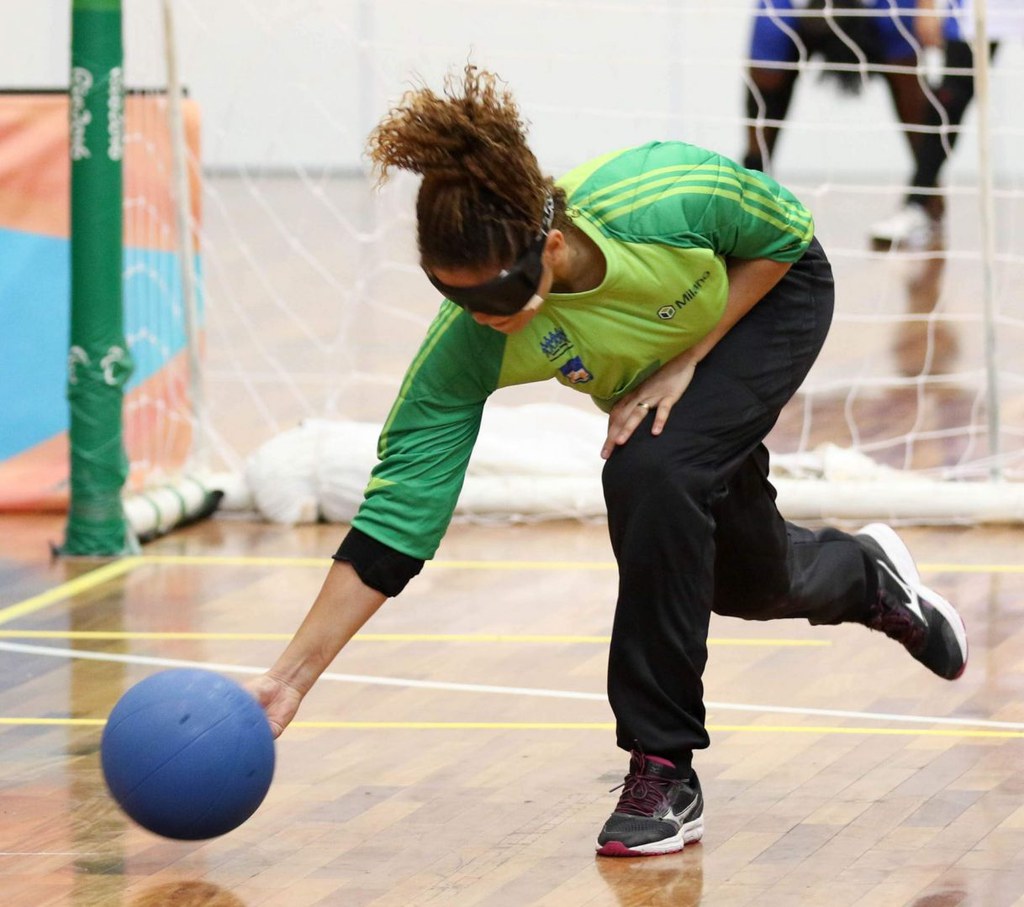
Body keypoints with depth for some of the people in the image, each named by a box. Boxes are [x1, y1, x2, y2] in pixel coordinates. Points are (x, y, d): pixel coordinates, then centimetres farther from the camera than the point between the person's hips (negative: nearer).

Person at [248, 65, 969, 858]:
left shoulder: (663, 198, -42)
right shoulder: (467, 347, -35)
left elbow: (785, 236, -20)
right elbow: (394, 522, -32)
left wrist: (684, 362, -26)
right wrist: (291, 679, -37)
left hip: (771, 301, -4)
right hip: (653, 377, 4)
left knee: (649, 473, -29)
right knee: (746, 582, 12)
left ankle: (664, 772, -16)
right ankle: (871, 575, 50)